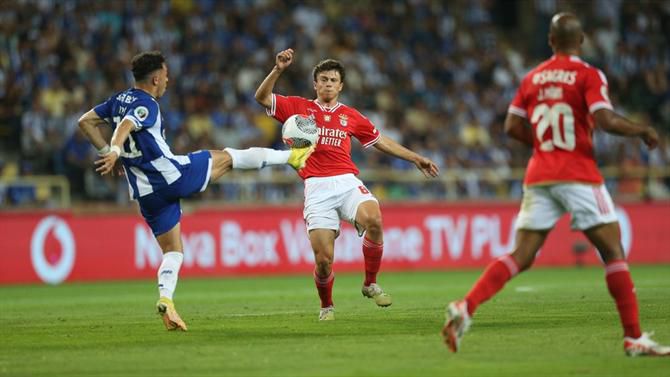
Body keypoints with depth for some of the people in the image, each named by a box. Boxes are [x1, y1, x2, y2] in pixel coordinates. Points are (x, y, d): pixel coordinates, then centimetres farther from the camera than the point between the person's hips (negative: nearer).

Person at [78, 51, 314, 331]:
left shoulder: (119, 100, 11)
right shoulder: (146, 105, -13)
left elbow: (85, 122, 15)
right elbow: (124, 127, -32)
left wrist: (106, 151, 14)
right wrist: (114, 152, -49)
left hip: (146, 193, 8)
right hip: (172, 175, -8)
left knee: (173, 252, 13)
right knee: (227, 157, 12)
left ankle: (165, 299, -11)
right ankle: (291, 156, 24)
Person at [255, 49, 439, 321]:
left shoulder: (350, 116, 20)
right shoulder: (300, 108, 15)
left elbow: (381, 141, 28)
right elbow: (262, 97, 8)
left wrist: (415, 158, 28)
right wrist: (278, 70, -6)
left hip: (347, 182, 1)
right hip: (317, 188, -1)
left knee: (373, 219, -31)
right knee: (323, 258, -12)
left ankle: (370, 284, -11)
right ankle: (326, 306, 18)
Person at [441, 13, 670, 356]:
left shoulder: (532, 77, 11)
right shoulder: (589, 76, -4)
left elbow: (512, 127, 8)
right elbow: (606, 121, -16)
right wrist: (642, 131, -1)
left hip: (538, 177, 5)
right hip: (578, 176, -5)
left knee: (520, 257, 5)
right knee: (614, 252, 2)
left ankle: (465, 308, -13)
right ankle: (634, 338, -1)